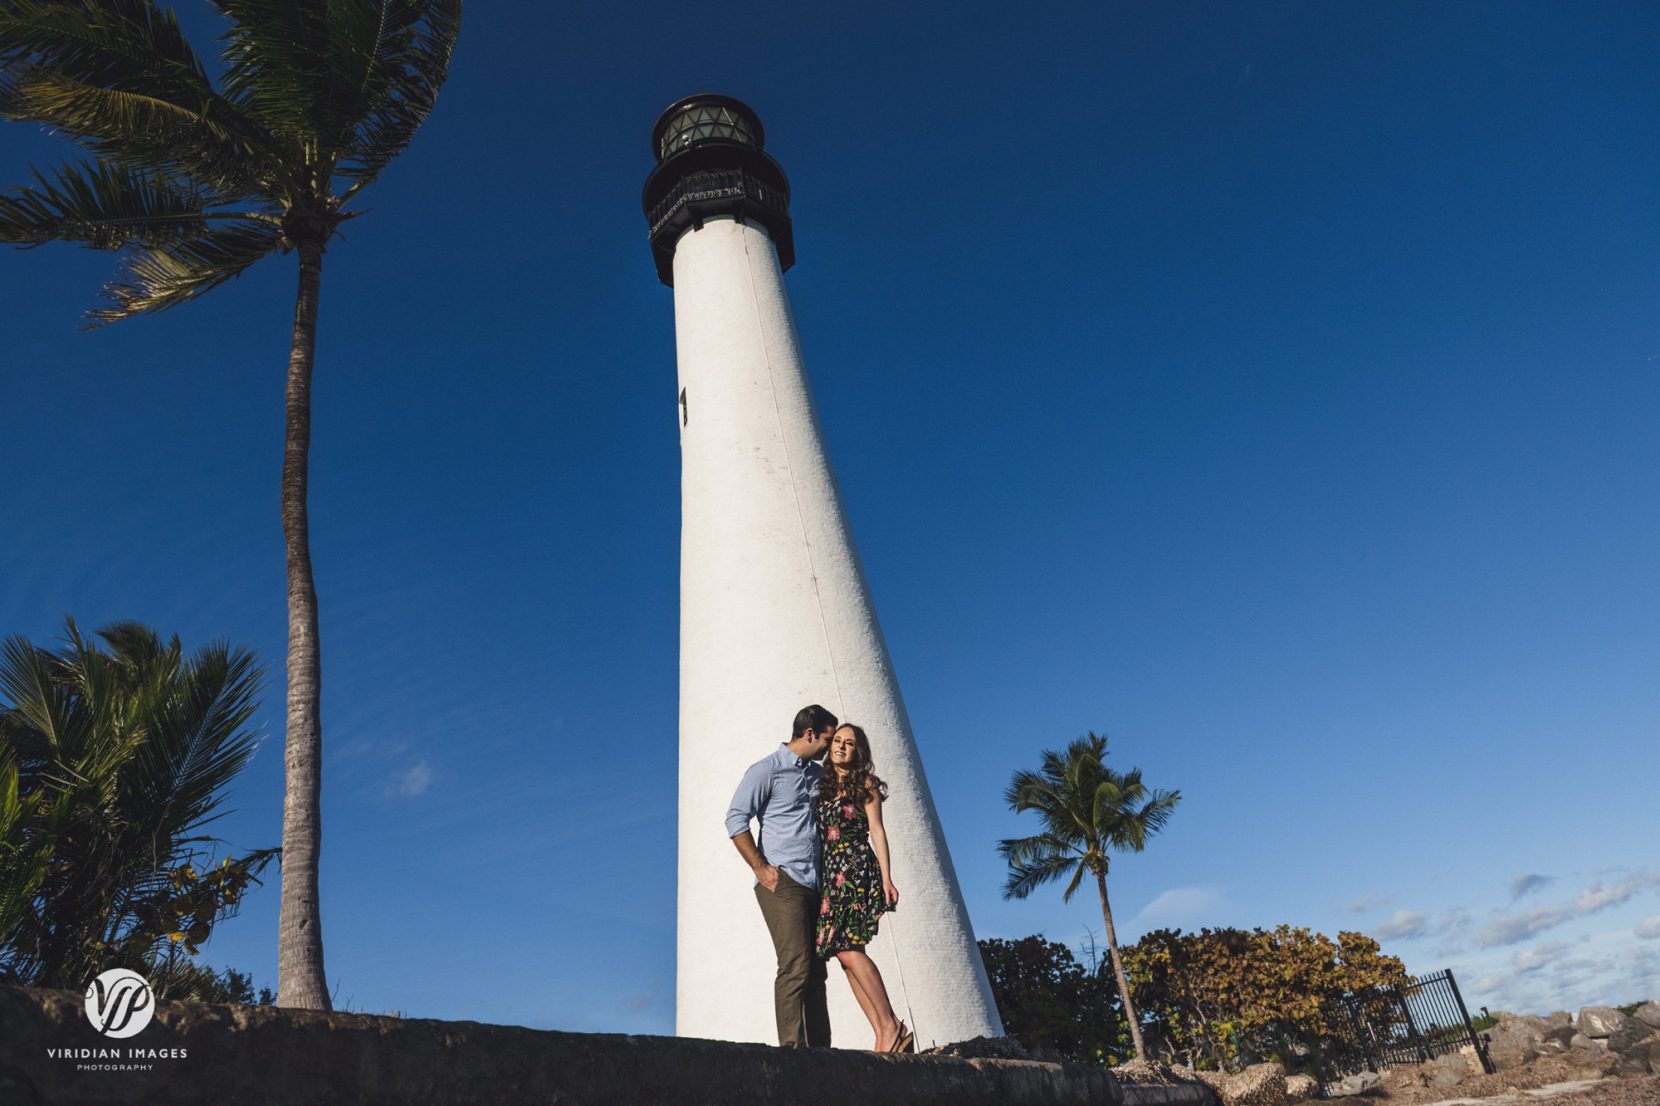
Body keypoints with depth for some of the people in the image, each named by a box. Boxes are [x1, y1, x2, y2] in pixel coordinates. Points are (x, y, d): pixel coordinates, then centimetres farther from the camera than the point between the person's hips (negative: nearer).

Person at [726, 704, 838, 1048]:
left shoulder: (819, 773, 17)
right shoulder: (767, 770, -4)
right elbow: (736, 818, -9)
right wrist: (761, 869, -13)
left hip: (814, 886, 7)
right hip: (782, 883, -7)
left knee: (816, 970, 8)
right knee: (795, 965, -12)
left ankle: (819, 1047, 13)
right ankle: (793, 1046, -8)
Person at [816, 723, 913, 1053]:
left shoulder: (865, 782, 7)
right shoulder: (823, 785, 19)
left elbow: (876, 830, 0)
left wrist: (886, 878, -8)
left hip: (856, 868, -5)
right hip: (828, 874, 6)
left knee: (847, 948, -18)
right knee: (846, 953, -3)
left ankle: (891, 1026, -12)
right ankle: (882, 1033, -2)